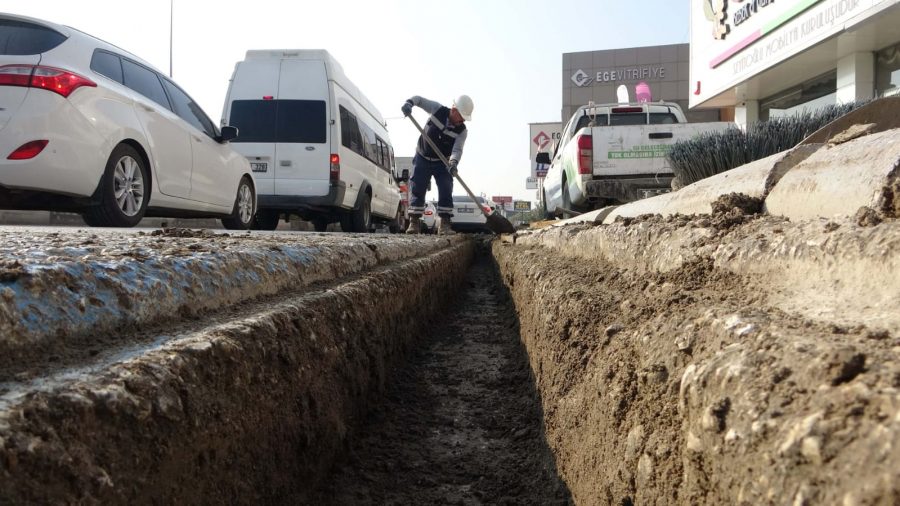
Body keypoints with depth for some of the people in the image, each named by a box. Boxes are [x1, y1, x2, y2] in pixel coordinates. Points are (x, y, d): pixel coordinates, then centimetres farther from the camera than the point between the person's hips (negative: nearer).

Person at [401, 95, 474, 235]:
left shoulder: (462, 131, -13)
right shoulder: (438, 110, -14)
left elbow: (457, 149, -25)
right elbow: (419, 99, -6)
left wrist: (453, 163, -46)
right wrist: (409, 103, -29)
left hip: (442, 163, 1)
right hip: (422, 159, -1)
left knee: (446, 191, -10)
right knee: (417, 189, -4)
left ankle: (445, 225, -7)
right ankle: (414, 222, 0)